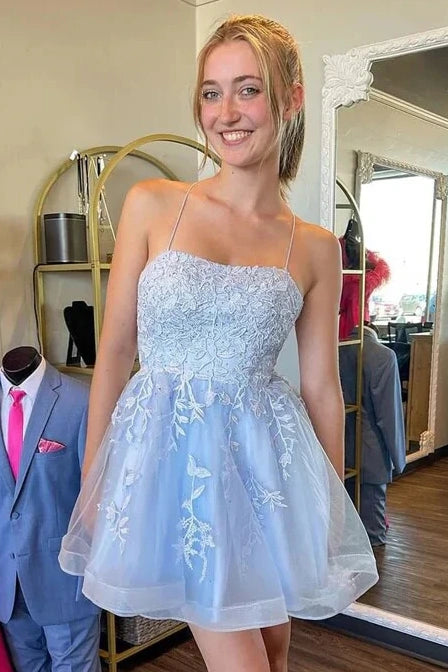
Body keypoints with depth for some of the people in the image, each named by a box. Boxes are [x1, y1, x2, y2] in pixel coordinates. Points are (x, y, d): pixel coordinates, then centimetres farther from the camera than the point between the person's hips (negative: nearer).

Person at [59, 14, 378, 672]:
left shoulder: (315, 248, 0)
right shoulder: (152, 205, -3)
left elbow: (322, 387, 5)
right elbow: (114, 351, 0)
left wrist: (333, 510, 9)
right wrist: (91, 477, 3)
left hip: (267, 456, 2)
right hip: (169, 449, -1)